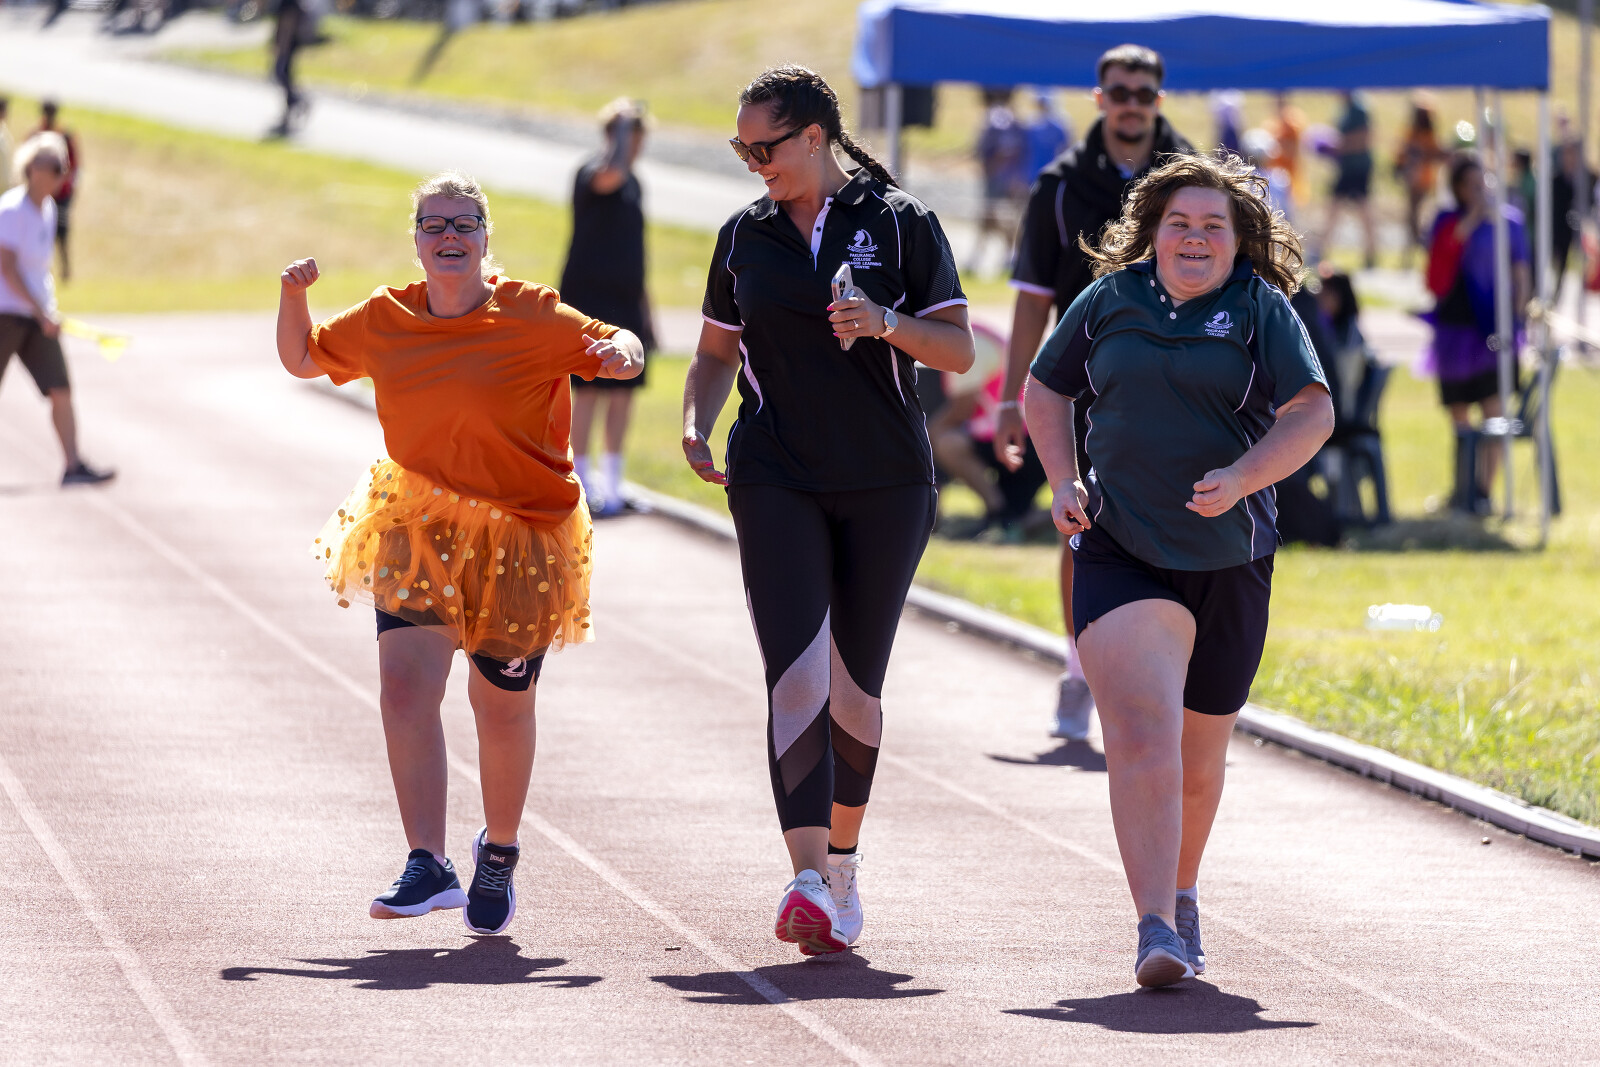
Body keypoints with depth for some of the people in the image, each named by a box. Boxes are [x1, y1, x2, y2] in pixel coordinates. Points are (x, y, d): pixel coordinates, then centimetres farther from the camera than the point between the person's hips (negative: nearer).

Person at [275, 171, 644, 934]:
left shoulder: (532, 317, -7)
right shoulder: (385, 320, 4)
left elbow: (619, 349, -3)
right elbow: (304, 359, 18)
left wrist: (619, 353, -27)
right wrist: (293, 296, -1)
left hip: (519, 538, -2)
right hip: (416, 529, 2)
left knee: (502, 705, 8)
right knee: (405, 683, -17)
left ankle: (499, 850, 34)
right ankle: (427, 865, -20)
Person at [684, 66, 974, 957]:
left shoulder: (899, 222, 1)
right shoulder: (746, 235, 9)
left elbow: (959, 351, 0)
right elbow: (717, 350, 20)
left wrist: (887, 323, -18)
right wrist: (698, 424, 1)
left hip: (887, 485, -1)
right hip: (776, 482, 1)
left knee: (857, 682, 7)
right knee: (797, 673, -15)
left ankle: (843, 859, 27)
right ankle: (809, 880, -24)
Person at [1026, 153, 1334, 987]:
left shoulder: (1260, 309, 1)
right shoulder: (1110, 300, 6)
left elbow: (1312, 415, -6)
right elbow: (1045, 390, 19)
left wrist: (1240, 480, -21)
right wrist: (1063, 483, 4)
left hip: (1229, 562, 1)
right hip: (1121, 555, -1)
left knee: (1198, 754, 13)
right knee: (1140, 736, -18)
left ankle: (1181, 895, 39)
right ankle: (1155, 929, -23)